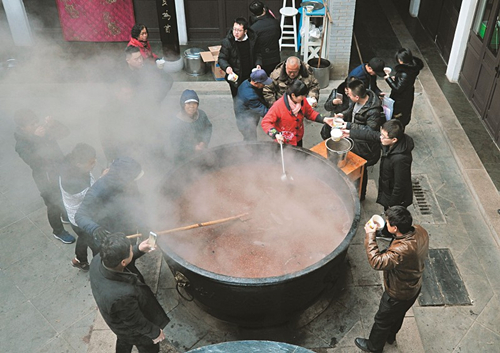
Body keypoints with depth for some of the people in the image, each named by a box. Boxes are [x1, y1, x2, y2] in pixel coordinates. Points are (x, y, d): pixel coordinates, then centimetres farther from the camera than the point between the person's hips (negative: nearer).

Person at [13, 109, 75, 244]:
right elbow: (33, 161, -35)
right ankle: (58, 231, 35)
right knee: (54, 205, 11)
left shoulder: (43, 130, -8)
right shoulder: (21, 145, -22)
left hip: (61, 169, 6)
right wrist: (37, 139, -42)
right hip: (46, 179, -6)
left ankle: (67, 216, 55)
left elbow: (65, 132, -5)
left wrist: (53, 123, -24)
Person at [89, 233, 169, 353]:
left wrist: (139, 250, -10)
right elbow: (136, 322, -27)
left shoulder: (98, 260, -30)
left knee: (124, 343, 37)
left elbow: (117, 260, -4)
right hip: (133, 331, -6)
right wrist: (155, 332, -10)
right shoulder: (122, 296, -48)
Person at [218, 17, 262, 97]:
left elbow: (257, 54, 10)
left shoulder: (252, 39, -5)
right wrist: (226, 67, -29)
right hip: (235, 78, -2)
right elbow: (222, 58, -8)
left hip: (250, 76, 3)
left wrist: (258, 64, -9)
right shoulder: (227, 42, -14)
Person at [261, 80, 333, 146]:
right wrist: (276, 134, -39)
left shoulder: (303, 101, -10)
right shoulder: (278, 106, -27)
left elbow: (310, 113, 7)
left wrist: (324, 119, -7)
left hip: (298, 140, 6)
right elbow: (265, 122, -24)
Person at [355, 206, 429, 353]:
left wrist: (370, 235, -32)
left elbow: (376, 262, -39)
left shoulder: (402, 251, -46)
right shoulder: (420, 231, -19)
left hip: (398, 295, -7)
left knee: (382, 320, 21)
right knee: (398, 314, 34)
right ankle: (390, 336, 61)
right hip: (414, 287, 7)